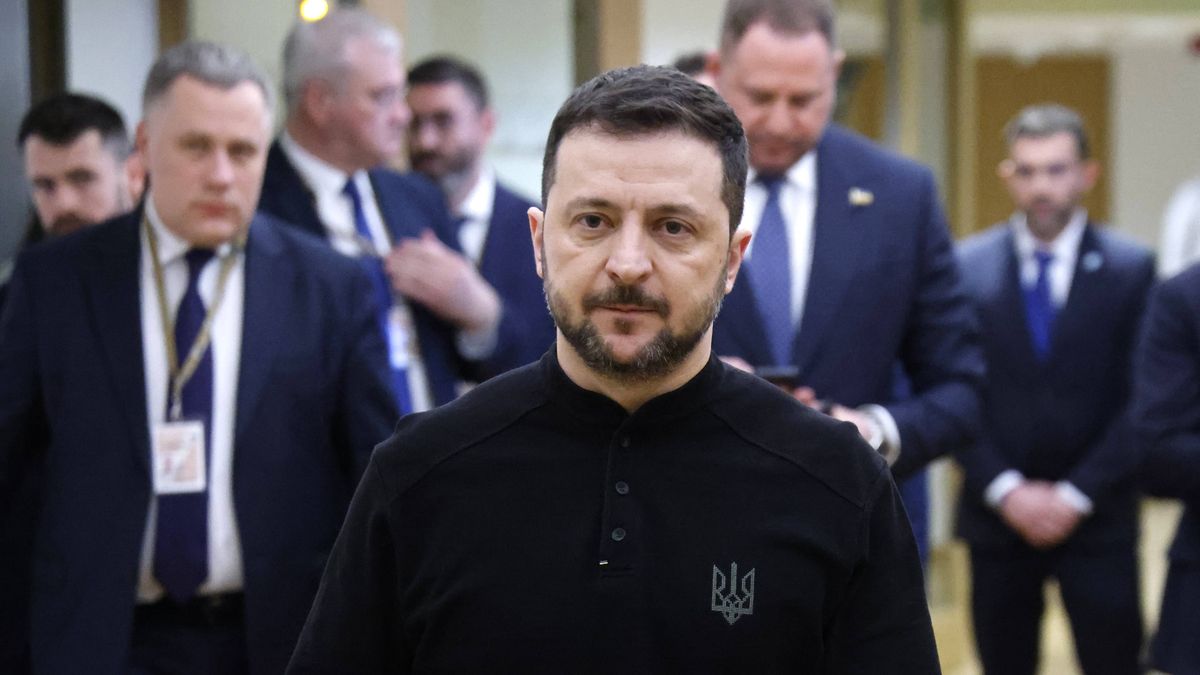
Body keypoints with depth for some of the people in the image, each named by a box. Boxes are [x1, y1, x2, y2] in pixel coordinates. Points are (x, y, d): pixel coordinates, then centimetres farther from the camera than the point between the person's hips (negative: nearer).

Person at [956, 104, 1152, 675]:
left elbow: (1139, 402, -3)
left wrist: (1076, 495, -10)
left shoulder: (1131, 269, 0)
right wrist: (1004, 489, -9)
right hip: (996, 515, 1)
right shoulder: (966, 265, 2)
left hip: (1096, 518, -1)